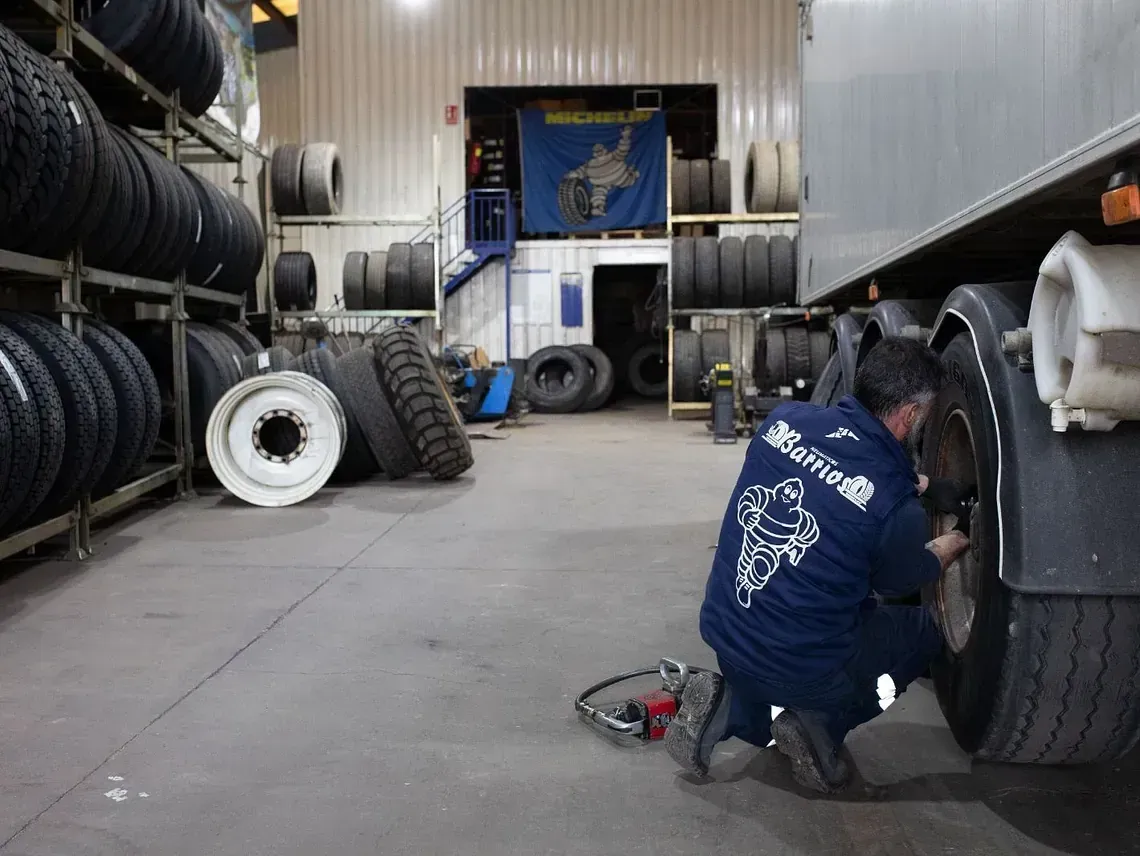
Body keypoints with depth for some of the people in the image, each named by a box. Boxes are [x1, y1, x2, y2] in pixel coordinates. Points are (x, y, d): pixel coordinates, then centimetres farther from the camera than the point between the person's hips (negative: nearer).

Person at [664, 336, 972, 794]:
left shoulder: (785, 419, -7)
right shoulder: (896, 508, -21)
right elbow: (903, 579, 4)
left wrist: (923, 484, 21)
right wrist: (961, 537, 21)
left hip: (722, 632, 5)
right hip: (802, 667, -5)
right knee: (923, 629, 21)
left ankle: (731, 709, 9)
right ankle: (820, 723, 5)